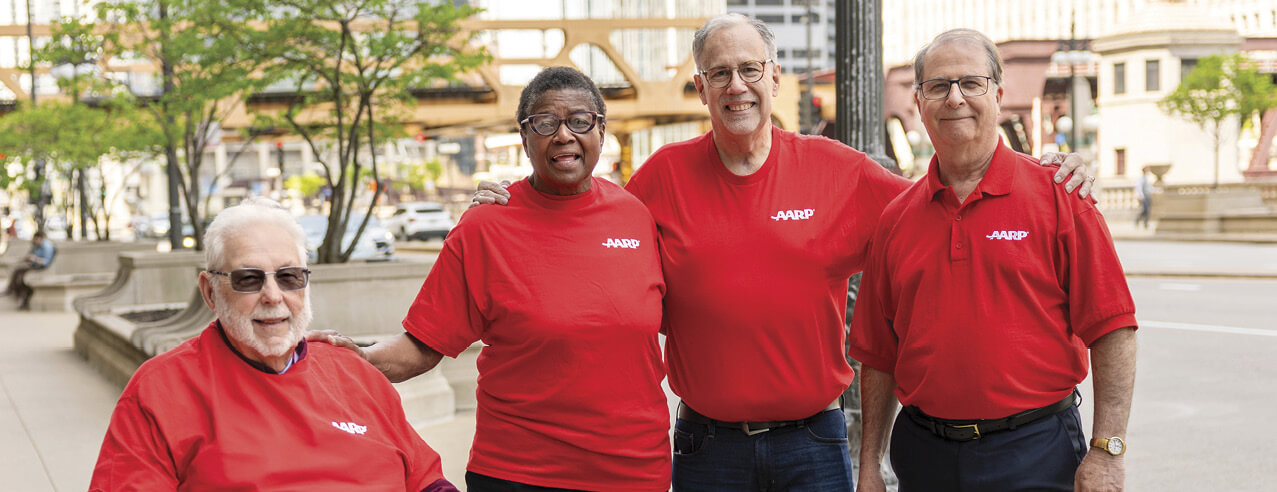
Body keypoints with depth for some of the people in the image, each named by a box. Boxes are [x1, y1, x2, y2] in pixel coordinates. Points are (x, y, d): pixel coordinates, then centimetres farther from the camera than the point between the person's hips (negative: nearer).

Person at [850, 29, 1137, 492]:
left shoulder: (1058, 196, -3)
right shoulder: (895, 218, 6)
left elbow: (1112, 330, -6)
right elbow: (879, 357, 11)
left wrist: (1107, 451, -11)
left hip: (1034, 453, -3)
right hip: (924, 453, 3)